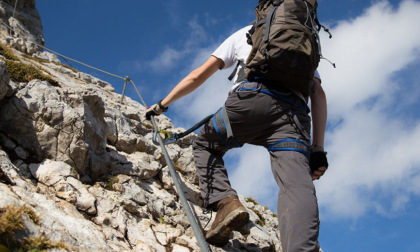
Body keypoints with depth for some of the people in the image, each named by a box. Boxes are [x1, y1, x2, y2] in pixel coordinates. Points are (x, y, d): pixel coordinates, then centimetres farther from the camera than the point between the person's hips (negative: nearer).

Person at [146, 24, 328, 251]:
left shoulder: (245, 33, 35)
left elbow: (198, 76, 31)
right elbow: (318, 94, 19)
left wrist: (163, 104, 42)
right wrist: (318, 148, 13)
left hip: (251, 98, -1)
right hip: (294, 112, 2)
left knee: (204, 146, 24)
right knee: (296, 184, -17)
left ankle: (225, 202, -4)